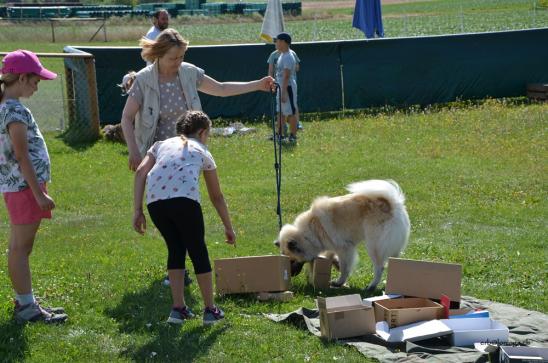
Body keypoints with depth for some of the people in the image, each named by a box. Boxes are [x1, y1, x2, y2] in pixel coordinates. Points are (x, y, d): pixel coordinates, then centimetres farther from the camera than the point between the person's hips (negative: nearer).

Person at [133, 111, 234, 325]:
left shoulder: (161, 145, 32)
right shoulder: (202, 152, 28)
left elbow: (141, 172, 14)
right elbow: (216, 197, 33)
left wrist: (137, 210, 12)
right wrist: (228, 228, 43)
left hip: (155, 201, 3)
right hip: (185, 198, -3)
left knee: (175, 249, 21)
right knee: (197, 250, 13)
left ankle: (178, 308, 21)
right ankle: (210, 310, 20)